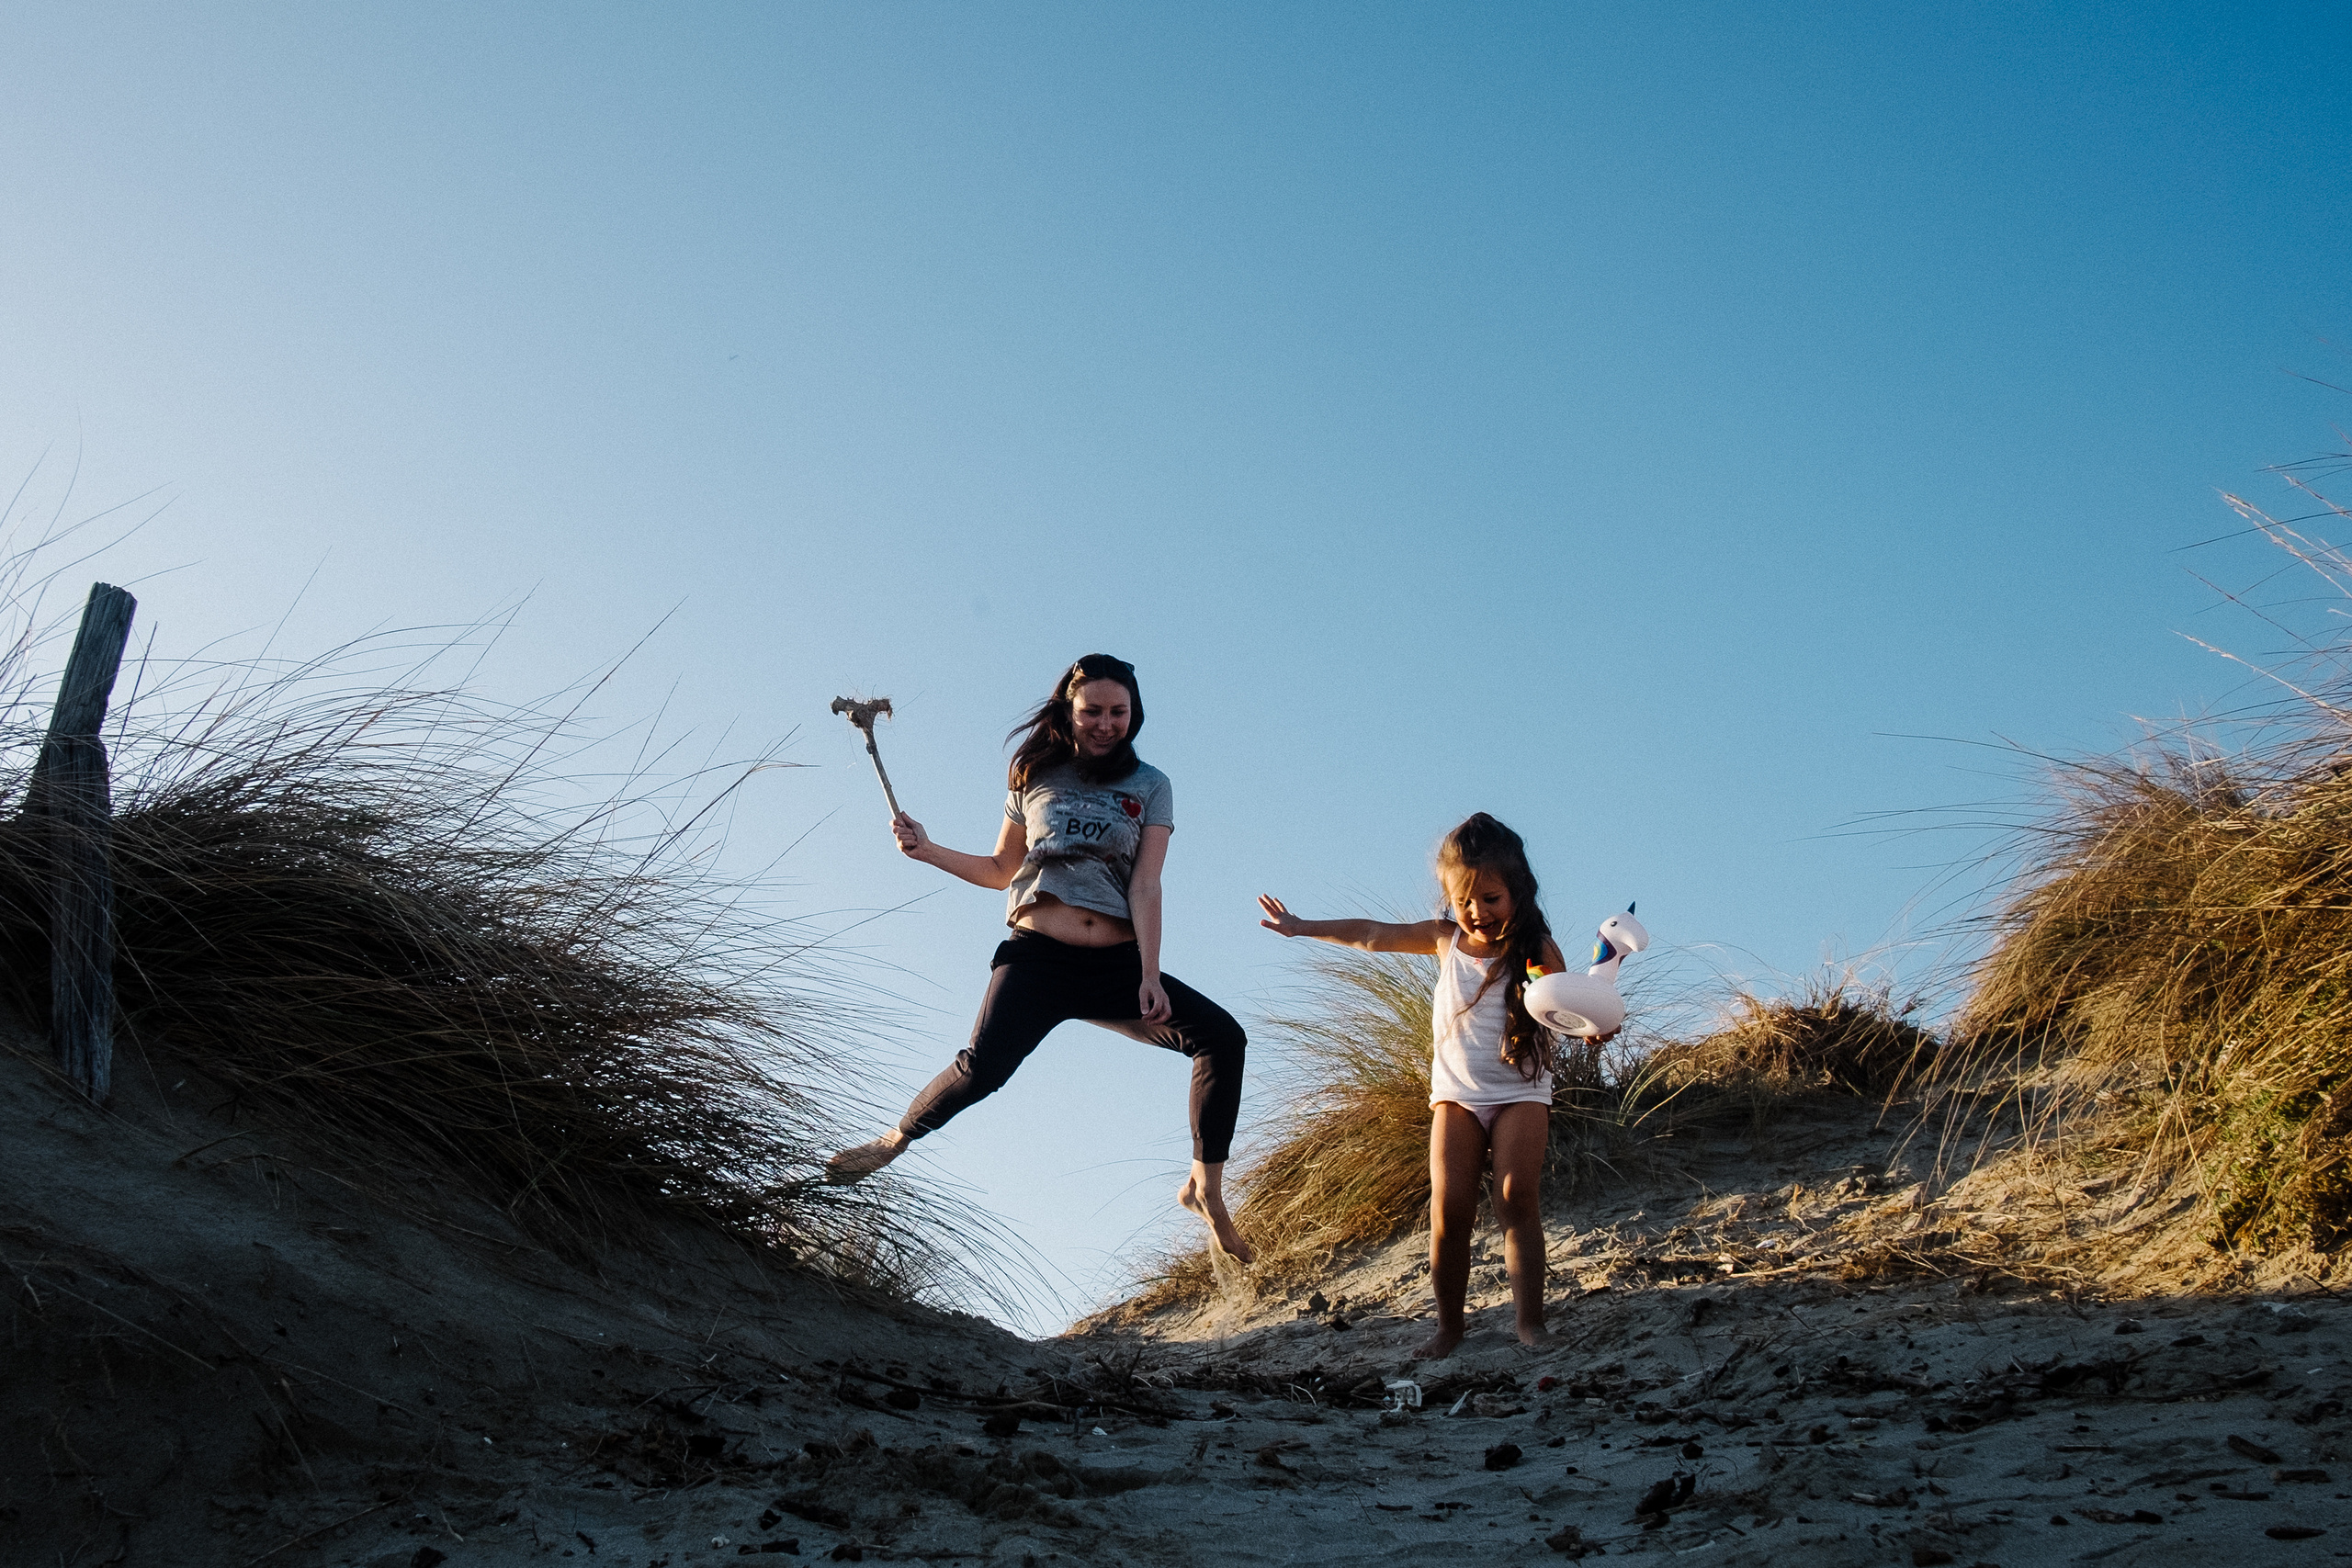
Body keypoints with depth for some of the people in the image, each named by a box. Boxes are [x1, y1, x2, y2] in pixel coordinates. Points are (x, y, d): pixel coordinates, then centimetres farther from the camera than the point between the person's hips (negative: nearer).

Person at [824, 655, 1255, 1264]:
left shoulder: (1149, 786, 7)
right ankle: (895, 1139, 6)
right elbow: (1002, 870, 19)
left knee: (1223, 1036, -18)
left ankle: (1205, 1189, -8)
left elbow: (1145, 886, -1)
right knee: (985, 1065, -22)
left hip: (1117, 966, 1)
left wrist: (1150, 976, -11)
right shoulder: (1035, 777, 10)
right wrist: (927, 850, 6)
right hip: (1037, 957, -1)